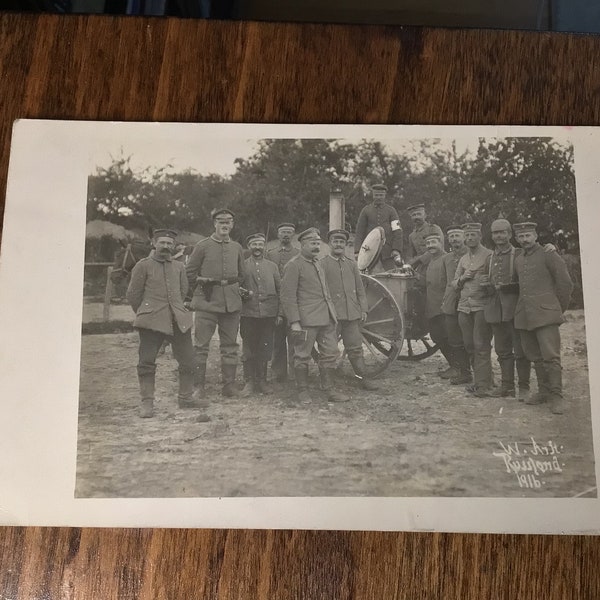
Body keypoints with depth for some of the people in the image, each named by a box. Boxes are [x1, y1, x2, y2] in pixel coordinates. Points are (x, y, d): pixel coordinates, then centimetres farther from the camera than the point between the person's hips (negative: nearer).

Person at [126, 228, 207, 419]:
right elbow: (133, 294, 6)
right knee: (147, 361, -3)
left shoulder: (179, 267, 14)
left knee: (188, 360, 4)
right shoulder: (143, 266, 2)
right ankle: (147, 402, 8)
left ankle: (185, 397, 20)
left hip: (179, 320, 4)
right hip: (151, 321, -4)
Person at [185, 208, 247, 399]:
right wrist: (191, 298, 6)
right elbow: (189, 273, 4)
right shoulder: (202, 246, 0)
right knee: (201, 344, -2)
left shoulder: (237, 248, 12)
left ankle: (229, 385, 15)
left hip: (232, 302, 4)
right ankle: (198, 386, 6)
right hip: (207, 301, -4)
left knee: (230, 345, 7)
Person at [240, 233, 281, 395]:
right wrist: (241, 293, -13)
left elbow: (280, 290, 13)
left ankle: (261, 380, 17)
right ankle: (249, 381, 12)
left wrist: (279, 313, 6)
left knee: (265, 349, 5)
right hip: (248, 314, -2)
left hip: (268, 314, 2)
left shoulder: (272, 266, 12)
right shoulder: (242, 266, 6)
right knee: (248, 349, 2)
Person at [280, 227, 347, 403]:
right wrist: (294, 322, -17)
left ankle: (329, 390, 18)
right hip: (306, 319, -8)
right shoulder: (293, 265, -7)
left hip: (326, 319, 8)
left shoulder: (318, 264, 18)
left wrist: (333, 316, 20)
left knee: (331, 354, 8)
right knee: (303, 356, 2)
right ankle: (303, 391, 14)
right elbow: (287, 296, -12)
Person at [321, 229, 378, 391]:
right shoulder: (322, 264, -1)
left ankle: (363, 378, 13)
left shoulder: (352, 264, 15)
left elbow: (360, 289, 16)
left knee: (355, 347, 7)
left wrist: (363, 309, 9)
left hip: (351, 314, 4)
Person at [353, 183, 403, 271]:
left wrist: (396, 250, -10)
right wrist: (357, 251, -3)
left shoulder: (391, 210, 7)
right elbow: (359, 232, 7)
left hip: (388, 252, 0)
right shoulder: (366, 210, 9)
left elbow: (397, 231, 1)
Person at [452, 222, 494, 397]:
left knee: (481, 345, -8)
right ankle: (479, 379, 16)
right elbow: (454, 283, 18)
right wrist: (462, 279, -1)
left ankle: (483, 385, -5)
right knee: (469, 345, 6)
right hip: (464, 306, 6)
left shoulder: (489, 255, -1)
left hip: (482, 305, -6)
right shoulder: (463, 259, 19)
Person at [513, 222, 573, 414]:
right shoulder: (518, 260, 16)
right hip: (524, 316, 6)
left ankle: (556, 396, -3)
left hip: (545, 314, -6)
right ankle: (544, 391, 20)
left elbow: (566, 284, -1)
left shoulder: (548, 255, -2)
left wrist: (558, 309, 3)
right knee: (535, 357, 10)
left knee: (550, 356, -9)